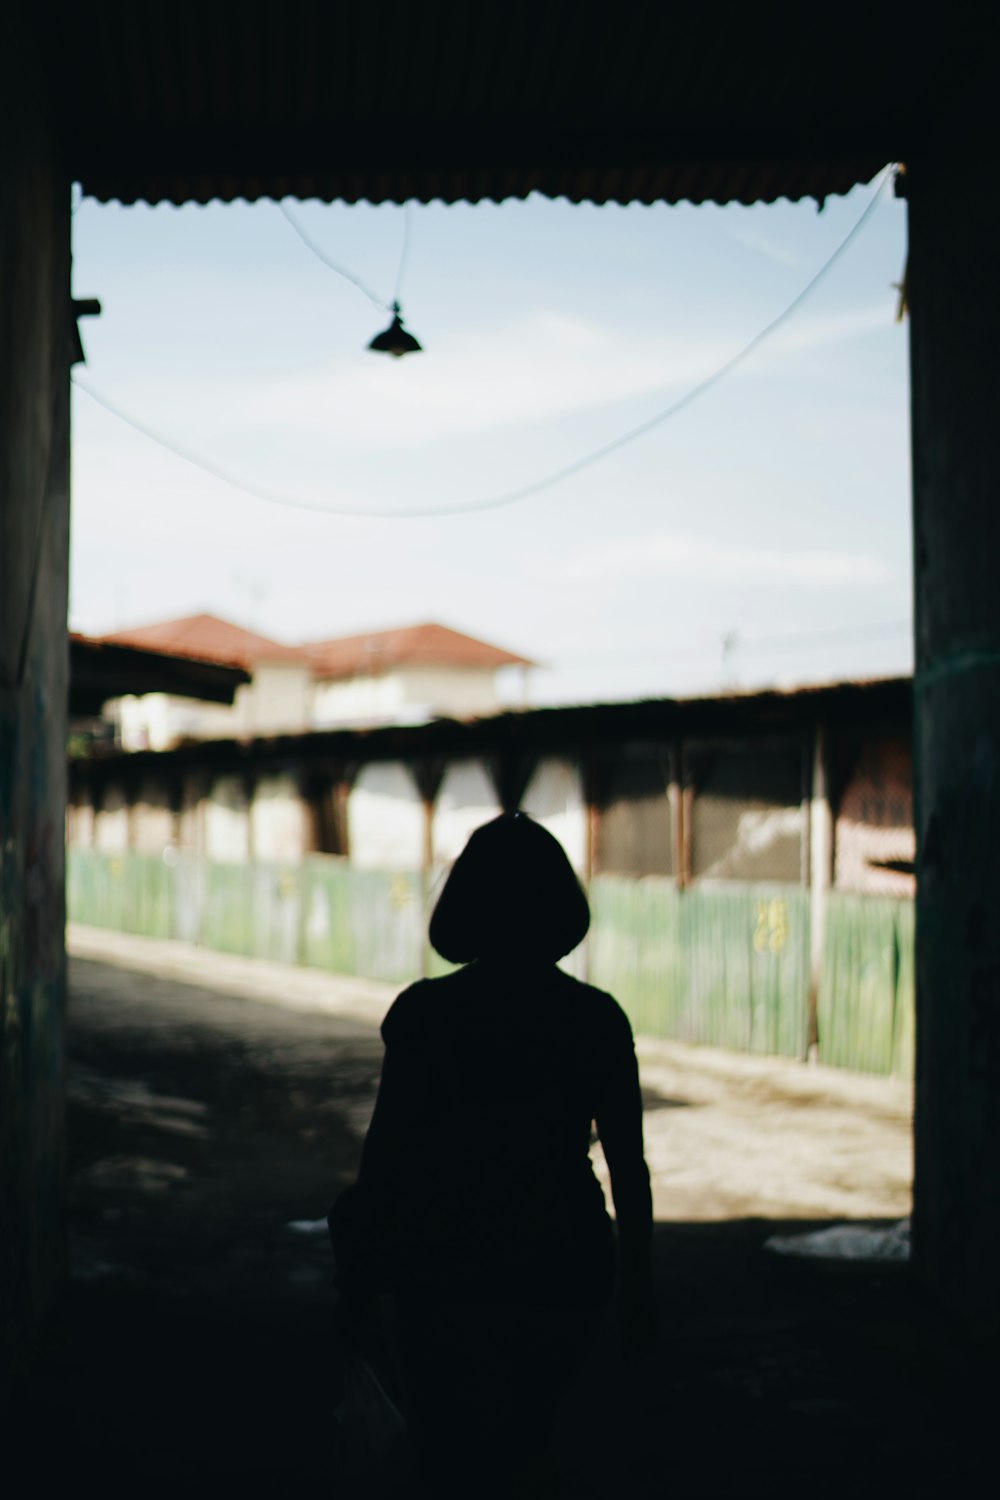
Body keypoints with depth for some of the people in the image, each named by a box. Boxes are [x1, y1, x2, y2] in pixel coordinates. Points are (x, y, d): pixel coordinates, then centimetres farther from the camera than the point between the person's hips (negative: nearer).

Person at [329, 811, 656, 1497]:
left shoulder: (425, 1014, -10)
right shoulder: (597, 1019, -5)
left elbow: (386, 1151, -7)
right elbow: (629, 1167, -4)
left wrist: (362, 1267, 5)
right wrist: (637, 1283, 6)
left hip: (450, 1273, -2)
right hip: (565, 1270, 2)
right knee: (526, 1441, 24)